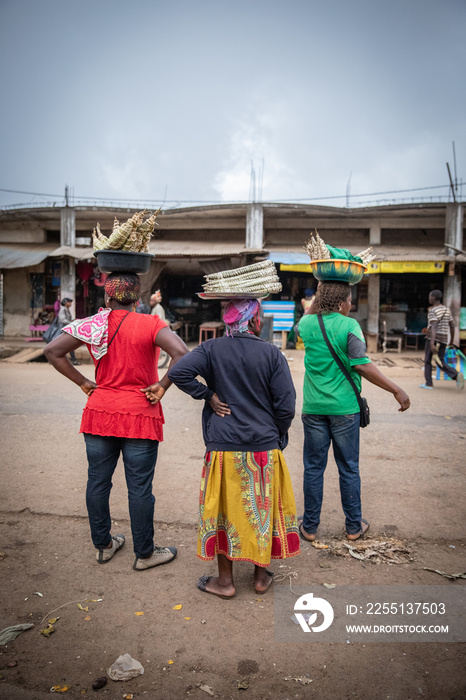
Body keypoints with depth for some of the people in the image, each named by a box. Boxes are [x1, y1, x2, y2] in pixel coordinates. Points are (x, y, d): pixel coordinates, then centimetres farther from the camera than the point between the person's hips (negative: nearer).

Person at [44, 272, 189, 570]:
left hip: (99, 412, 4)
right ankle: (144, 553, 22)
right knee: (140, 487, 7)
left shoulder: (93, 325, 0)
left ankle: (103, 545, 33)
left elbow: (53, 351, -1)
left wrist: (82, 382, 3)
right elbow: (181, 353, -24)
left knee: (98, 481, 17)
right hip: (140, 417, -3)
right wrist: (162, 386, -13)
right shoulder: (150, 325, -10)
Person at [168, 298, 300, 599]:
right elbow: (286, 406, -7)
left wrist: (208, 395, -6)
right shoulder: (272, 353, -7)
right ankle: (261, 576, 31)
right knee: (263, 509, 16)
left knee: (224, 509, 13)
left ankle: (225, 580, 26)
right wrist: (277, 437, 9)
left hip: (224, 449, 0)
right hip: (264, 449, 0)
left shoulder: (211, 349, -5)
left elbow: (178, 372, -18)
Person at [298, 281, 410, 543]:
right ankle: (354, 526, 25)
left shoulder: (307, 324, 0)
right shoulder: (349, 325, -12)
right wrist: (396, 390, -16)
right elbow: (361, 365, -20)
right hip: (344, 408, -3)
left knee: (313, 468, 12)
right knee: (349, 469, 12)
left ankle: (309, 527, 21)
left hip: (314, 408, 3)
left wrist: (321, 295, 22)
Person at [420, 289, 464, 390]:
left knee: (427, 360, 9)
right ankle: (456, 375, -17)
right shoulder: (447, 309, 11)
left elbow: (434, 327, -24)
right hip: (444, 339, 6)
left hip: (433, 338, -6)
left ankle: (429, 383, 11)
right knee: (441, 363, 8)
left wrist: (432, 343, -32)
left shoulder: (433, 311, -11)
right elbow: (452, 326, 14)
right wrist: (452, 341, 22)